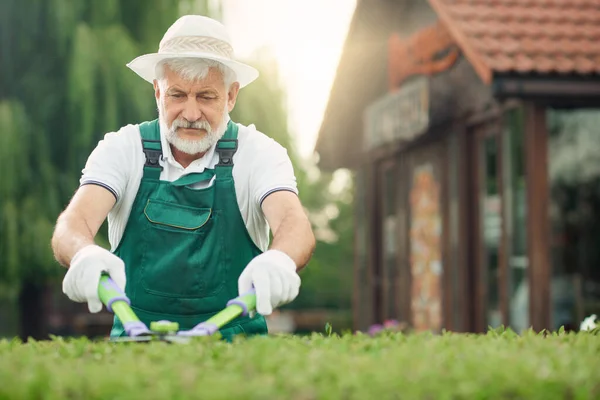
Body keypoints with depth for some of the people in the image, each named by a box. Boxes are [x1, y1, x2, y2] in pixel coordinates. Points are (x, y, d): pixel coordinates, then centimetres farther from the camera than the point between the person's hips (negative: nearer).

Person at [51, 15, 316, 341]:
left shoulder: (258, 152, -3)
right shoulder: (123, 149, -2)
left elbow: (295, 224, -22)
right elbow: (73, 222, -18)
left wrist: (279, 260, -47)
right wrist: (85, 255, -43)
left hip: (234, 341, 0)